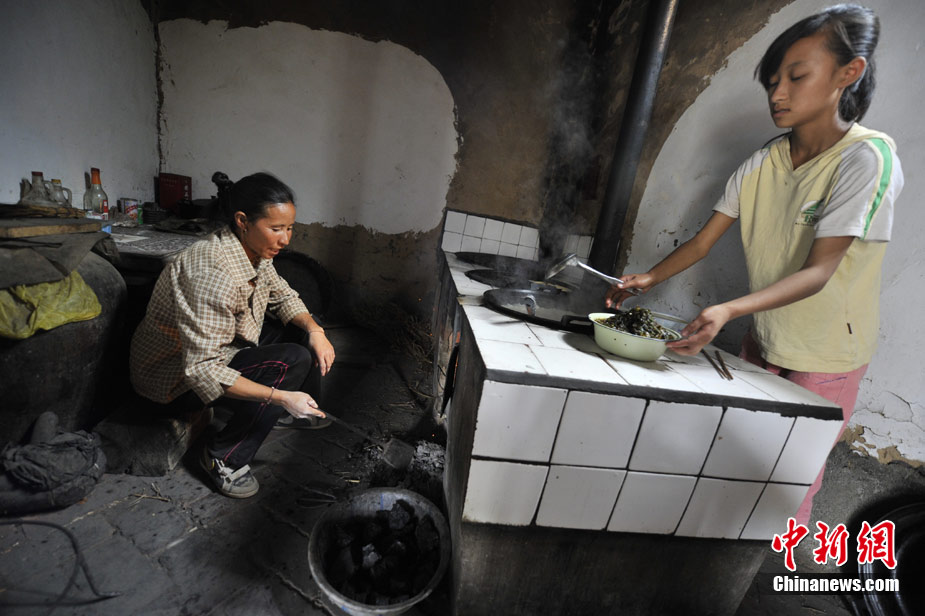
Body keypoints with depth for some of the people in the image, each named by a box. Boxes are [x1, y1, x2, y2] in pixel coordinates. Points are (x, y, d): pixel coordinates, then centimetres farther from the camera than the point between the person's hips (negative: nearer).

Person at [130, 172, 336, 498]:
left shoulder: (253, 251, -7)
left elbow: (283, 297, 6)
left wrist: (314, 330, -13)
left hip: (221, 349, 9)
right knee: (293, 361, -25)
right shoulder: (212, 274, -34)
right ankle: (224, 457, -9)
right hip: (176, 379, -9)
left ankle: (297, 410, 20)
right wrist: (281, 397, -37)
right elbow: (202, 371, -35)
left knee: (303, 331, 2)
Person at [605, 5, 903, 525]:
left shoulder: (867, 158, -19)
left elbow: (817, 273, -26)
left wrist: (727, 311, -41)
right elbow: (703, 243, -2)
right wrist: (649, 279, -18)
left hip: (825, 360, -5)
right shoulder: (761, 164, -1)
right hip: (763, 343, 5)